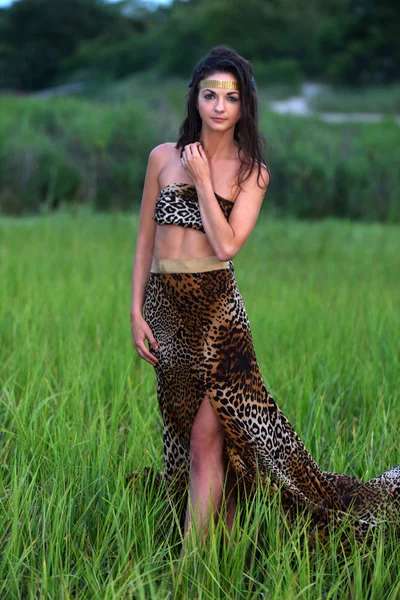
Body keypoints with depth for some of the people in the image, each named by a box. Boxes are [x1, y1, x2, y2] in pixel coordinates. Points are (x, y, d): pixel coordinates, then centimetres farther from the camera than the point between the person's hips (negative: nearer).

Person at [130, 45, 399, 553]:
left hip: (215, 308, -3)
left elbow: (226, 245, -13)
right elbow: (146, 241, 9)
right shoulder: (164, 157, 6)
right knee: (189, 438, 7)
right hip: (165, 308, 3)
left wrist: (202, 179, -10)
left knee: (205, 441, -9)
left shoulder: (252, 173, 0)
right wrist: (136, 312, 3)